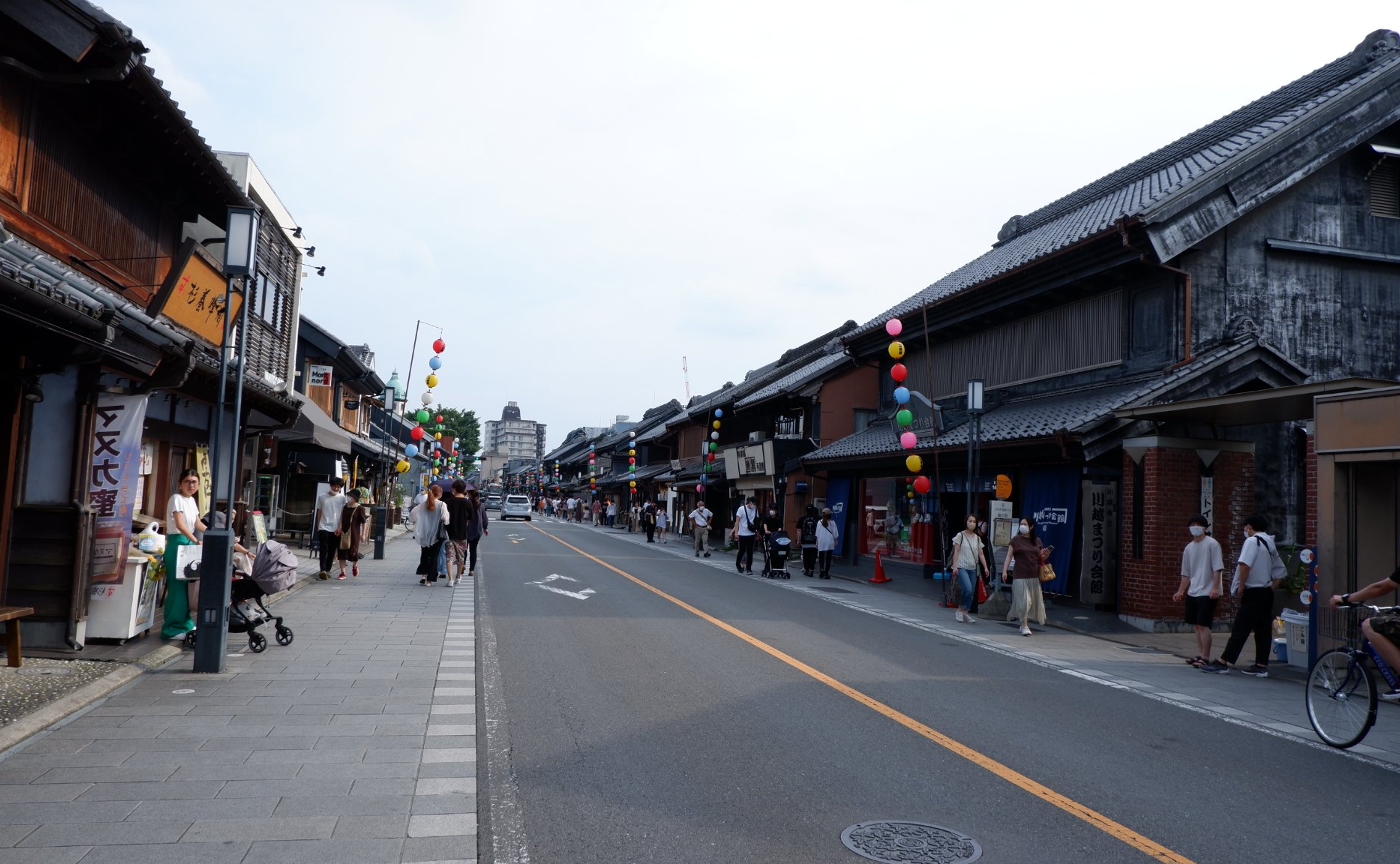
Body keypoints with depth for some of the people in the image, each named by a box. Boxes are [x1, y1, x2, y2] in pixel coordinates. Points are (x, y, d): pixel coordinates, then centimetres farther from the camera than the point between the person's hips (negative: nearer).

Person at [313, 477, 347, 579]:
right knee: (324, 549, -10)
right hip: (324, 527, 0)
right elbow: (319, 513, 12)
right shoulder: (322, 497, 5)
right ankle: (323, 570, -18)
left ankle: (327, 570, 15)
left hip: (336, 529, 1)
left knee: (332, 551, 6)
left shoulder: (342, 498, 2)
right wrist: (318, 527, 11)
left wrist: (340, 527, -8)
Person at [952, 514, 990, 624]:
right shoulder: (960, 535, 0)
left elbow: (981, 554, 11)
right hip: (962, 567, -5)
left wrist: (985, 567, 0)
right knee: (968, 589, -20)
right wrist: (955, 565, -11)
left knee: (972, 593, 2)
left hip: (973, 568, 5)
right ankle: (960, 610, -2)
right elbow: (956, 551, -3)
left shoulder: (977, 538, 13)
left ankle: (965, 613, 11)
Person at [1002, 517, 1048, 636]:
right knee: (1023, 601, -8)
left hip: (1034, 576, 4)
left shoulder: (1037, 541, 10)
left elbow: (1040, 558, 19)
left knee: (1033, 601, 9)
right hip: (1020, 576, -4)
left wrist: (1046, 555, -3)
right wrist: (1004, 570, -11)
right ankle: (1024, 626, -4)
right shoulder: (1016, 540, -1)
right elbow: (1009, 556, -2)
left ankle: (1025, 623, 24)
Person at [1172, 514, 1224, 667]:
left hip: (1207, 593, -7)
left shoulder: (1212, 544, -7)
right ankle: (1199, 655, 16)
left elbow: (1217, 568, -12)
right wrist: (1181, 591, 16)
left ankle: (1205, 658, -4)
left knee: (1203, 625, -9)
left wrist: (1214, 588, -20)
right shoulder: (1189, 548, 12)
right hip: (1193, 592, 7)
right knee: (1197, 625, 10)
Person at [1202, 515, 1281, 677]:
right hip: (1267, 592, 8)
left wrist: (1241, 585, -14)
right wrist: (1271, 585, 20)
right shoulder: (1270, 544, 14)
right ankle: (1261, 666, 10)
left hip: (1253, 592, -8)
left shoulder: (1252, 541, -12)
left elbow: (1245, 565, -23)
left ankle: (1222, 663, -7)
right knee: (1263, 630, 9)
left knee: (1240, 629, -8)